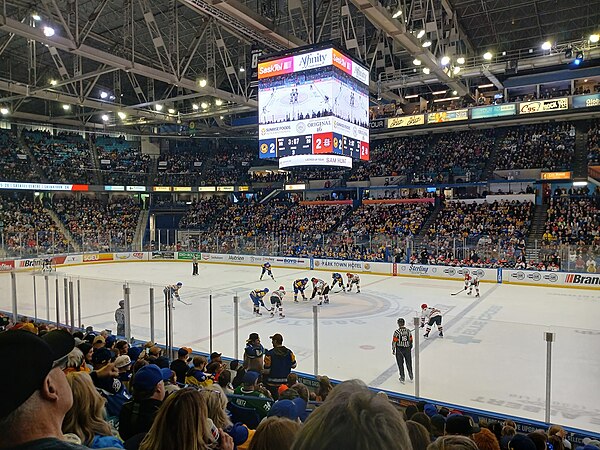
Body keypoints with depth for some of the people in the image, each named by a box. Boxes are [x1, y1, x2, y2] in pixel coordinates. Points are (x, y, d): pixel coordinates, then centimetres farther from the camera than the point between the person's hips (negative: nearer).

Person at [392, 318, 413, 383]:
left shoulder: (397, 332, -16)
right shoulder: (408, 331, -4)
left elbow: (394, 341, -12)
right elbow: (411, 340, 5)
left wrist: (393, 350, -1)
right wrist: (410, 347, 20)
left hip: (399, 349, -3)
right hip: (407, 349, 3)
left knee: (400, 364, 8)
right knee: (409, 363, 17)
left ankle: (402, 378, 13)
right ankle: (411, 376, 29)